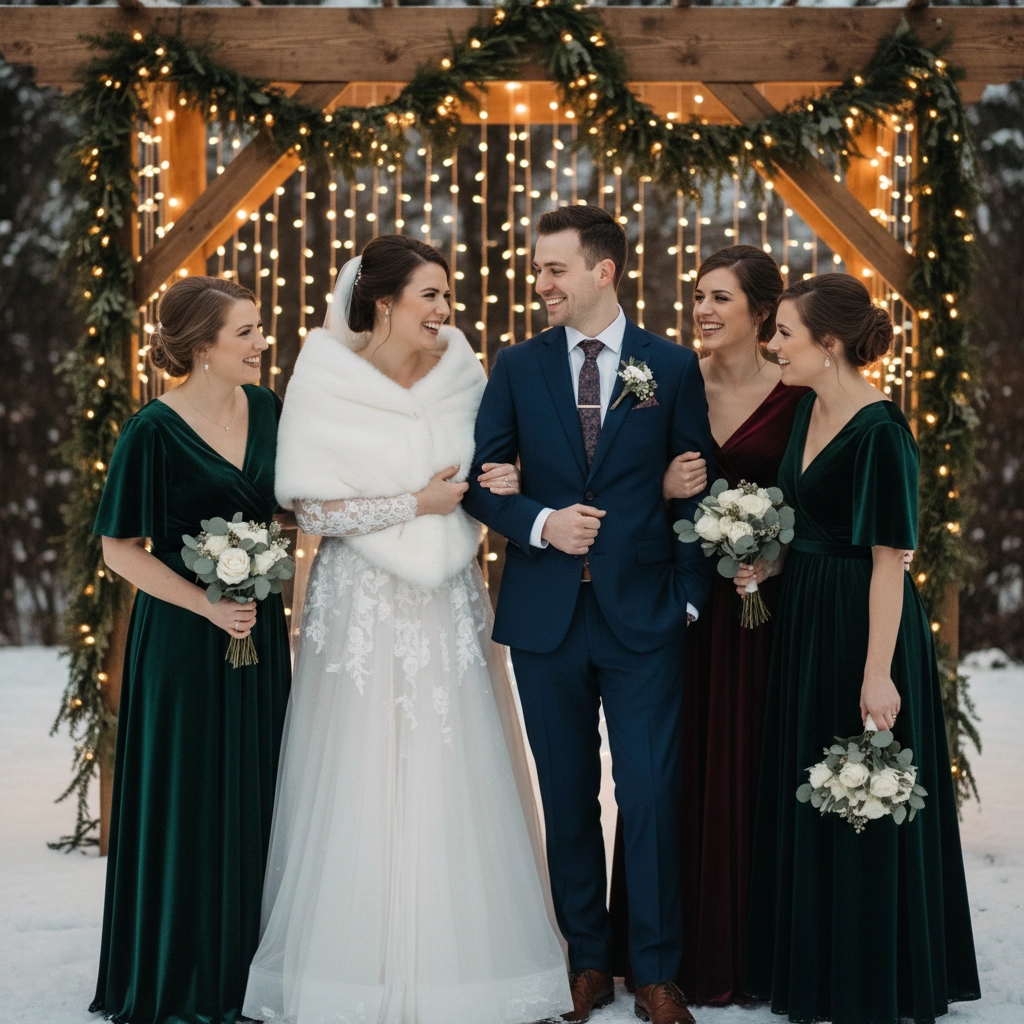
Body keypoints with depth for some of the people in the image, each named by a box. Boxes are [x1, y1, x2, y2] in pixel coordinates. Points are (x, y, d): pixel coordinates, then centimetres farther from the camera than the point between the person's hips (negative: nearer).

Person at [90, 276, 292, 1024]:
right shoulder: (155, 431, -16)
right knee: (188, 801, 3)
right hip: (185, 639, -6)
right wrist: (209, 606, -18)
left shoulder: (266, 408, 2)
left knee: (256, 793, 12)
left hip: (260, 628, 6)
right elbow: (121, 549, -12)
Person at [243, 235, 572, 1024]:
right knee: (362, 789, -1)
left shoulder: (461, 373, 4)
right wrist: (417, 504, -13)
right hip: (366, 602, -4)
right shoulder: (327, 384, -8)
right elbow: (314, 509, -11)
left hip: (449, 604, 4)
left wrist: (501, 483, -4)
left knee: (455, 789, 4)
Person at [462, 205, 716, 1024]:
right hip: (547, 615, 2)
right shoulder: (517, 368, 5)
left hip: (644, 617, -2)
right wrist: (540, 522, -12)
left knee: (652, 797, -2)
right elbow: (482, 480, 6)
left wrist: (690, 596, -1)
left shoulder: (673, 367, 1)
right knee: (567, 797, 9)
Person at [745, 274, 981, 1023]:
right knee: (805, 798, 16)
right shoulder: (810, 408, 6)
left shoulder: (880, 430, -20)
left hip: (864, 624, -9)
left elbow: (890, 557, -21)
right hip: (805, 622, 9)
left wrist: (877, 673, -23)